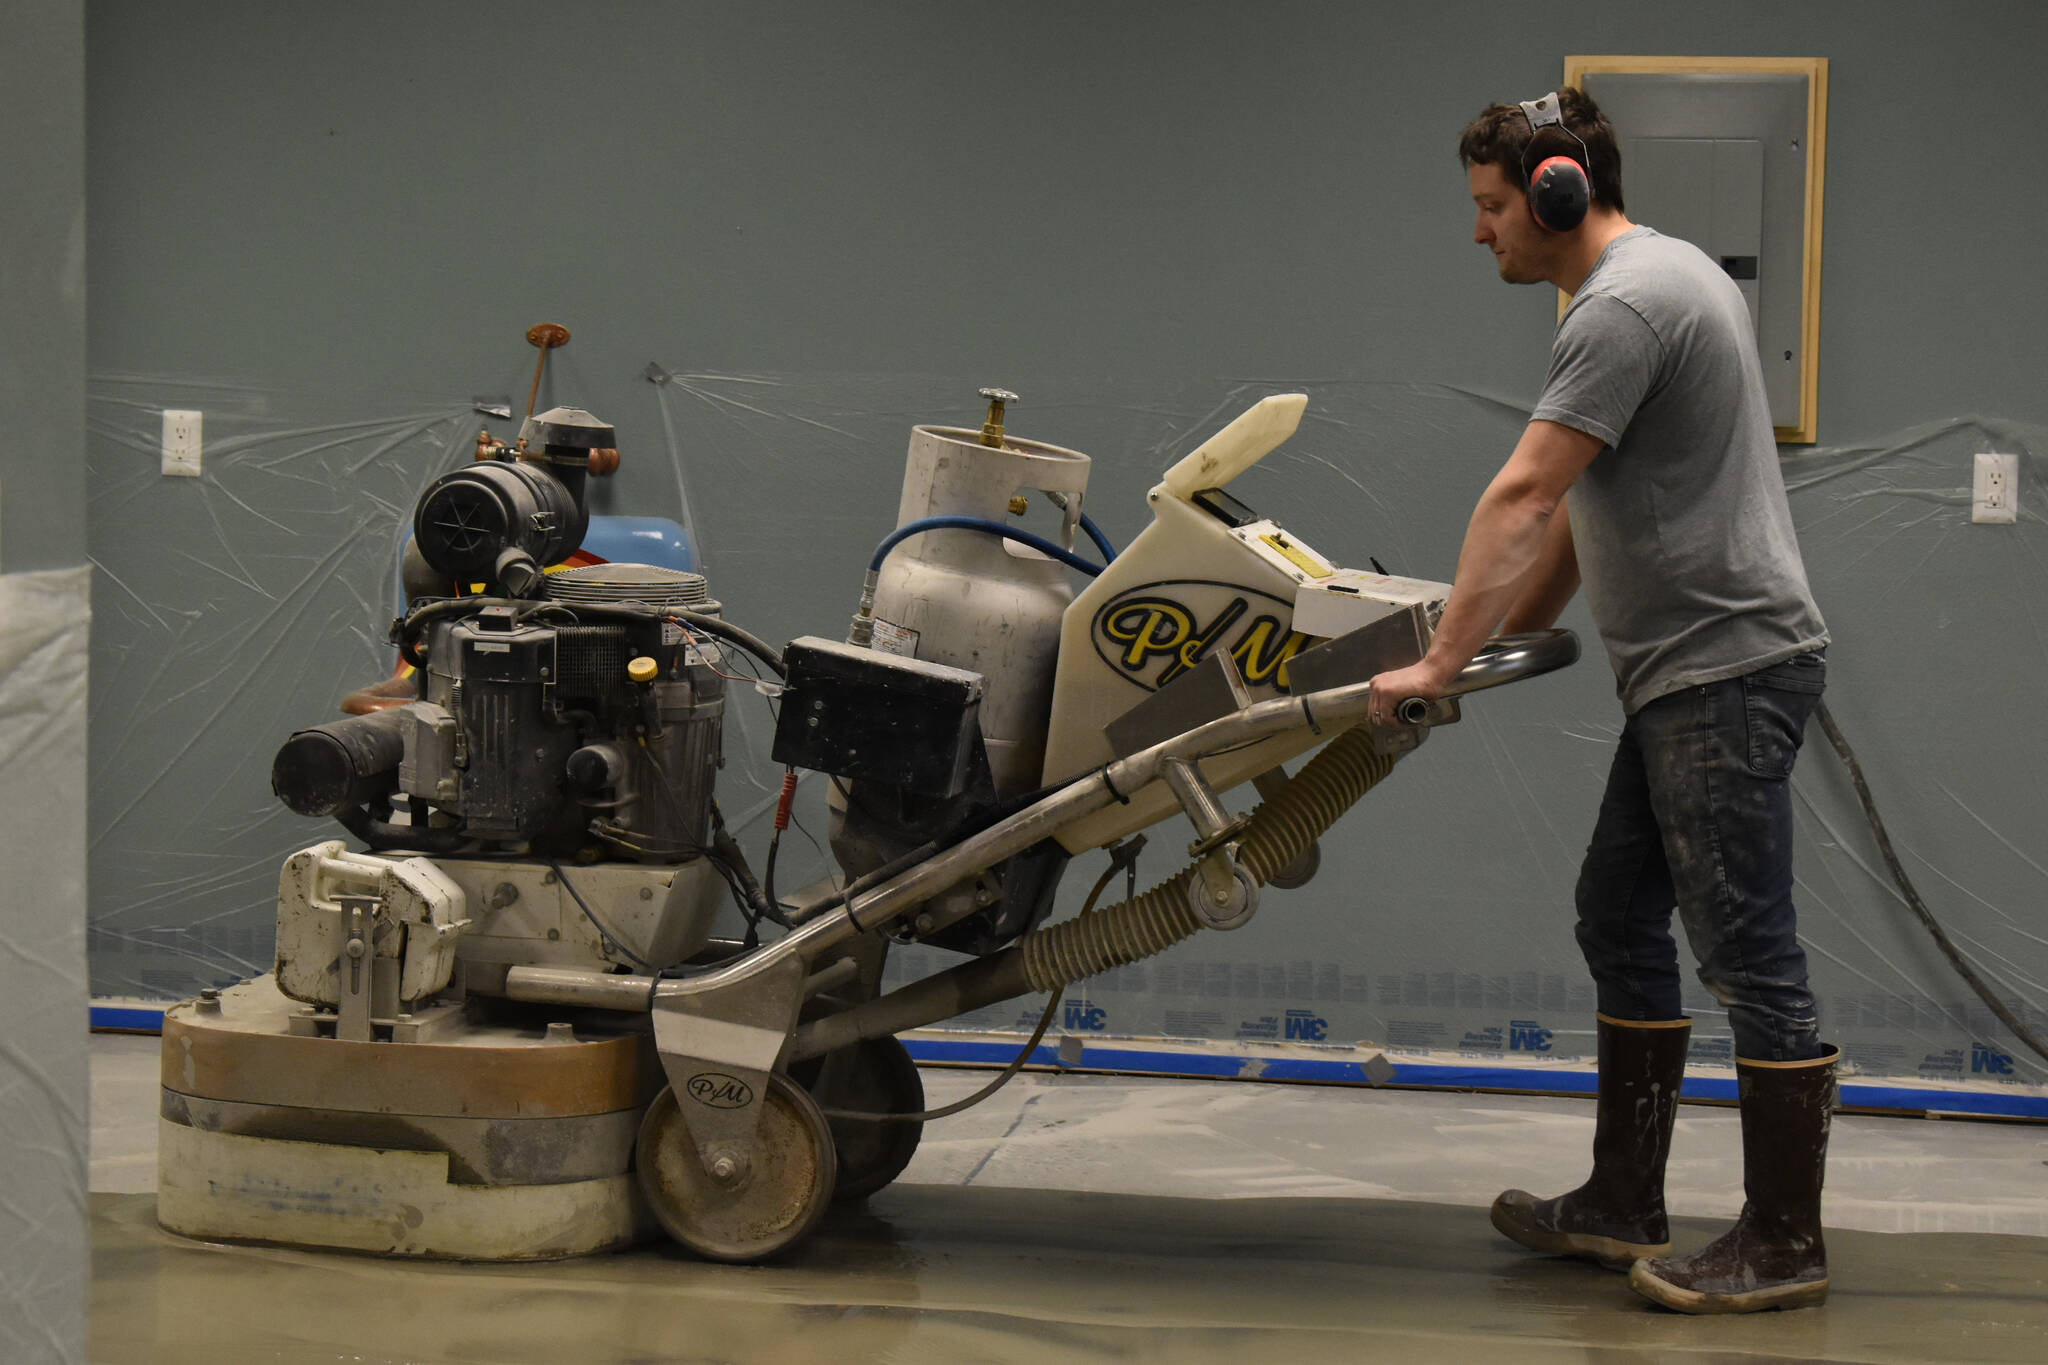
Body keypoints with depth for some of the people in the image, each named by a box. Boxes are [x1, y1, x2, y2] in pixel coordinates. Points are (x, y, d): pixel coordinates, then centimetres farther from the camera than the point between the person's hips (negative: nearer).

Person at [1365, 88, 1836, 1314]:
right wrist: (1515, 629, 25)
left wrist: (1441, 665, -16)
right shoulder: (1665, 277, 18)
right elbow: (1581, 508, 24)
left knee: (1748, 950, -6)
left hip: (1729, 669, -11)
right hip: (1686, 674, 11)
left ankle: (1785, 1244, -1)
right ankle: (1624, 1207, 21)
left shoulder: (1627, 304, -16)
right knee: (1621, 924, 15)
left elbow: (1523, 495, -19)